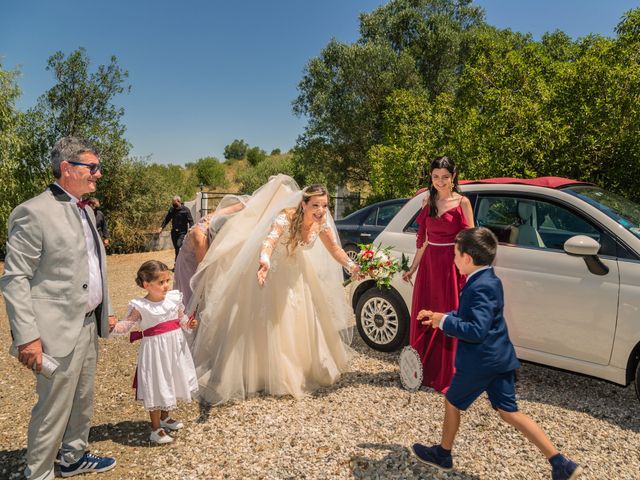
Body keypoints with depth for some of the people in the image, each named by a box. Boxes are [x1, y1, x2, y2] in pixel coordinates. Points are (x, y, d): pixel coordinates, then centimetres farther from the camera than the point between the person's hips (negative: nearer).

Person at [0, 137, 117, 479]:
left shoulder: (85, 210, 11)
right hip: (58, 330, -8)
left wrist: (105, 310, 18)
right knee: (53, 409, 4)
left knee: (82, 401, 21)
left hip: (89, 323, 8)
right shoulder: (34, 212, -15)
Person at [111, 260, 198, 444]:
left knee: (170, 382, 20)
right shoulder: (140, 306, -15)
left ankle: (164, 417, 44)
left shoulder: (174, 297, -2)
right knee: (156, 386, 3)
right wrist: (112, 327, -30)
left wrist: (189, 323, -9)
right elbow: (126, 324, -13)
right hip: (155, 349, -5)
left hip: (174, 346, 5)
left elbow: (181, 317, 10)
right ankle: (156, 429, 20)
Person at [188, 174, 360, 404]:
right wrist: (265, 261, -72)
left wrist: (351, 265, -9)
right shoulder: (286, 217, -33)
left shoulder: (322, 221, -15)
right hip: (271, 269, -6)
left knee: (300, 321, 15)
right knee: (267, 324, 1)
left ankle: (301, 371, 37)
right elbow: (269, 240, -52)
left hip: (295, 272, 6)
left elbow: (333, 248, 1)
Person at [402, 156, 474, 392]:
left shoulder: (462, 202, -5)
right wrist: (413, 268, 15)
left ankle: (447, 377, 18)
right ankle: (424, 371, 28)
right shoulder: (428, 201, 10)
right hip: (429, 264, 5)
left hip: (452, 266, -5)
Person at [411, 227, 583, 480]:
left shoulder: (480, 288, -24)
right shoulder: (489, 280, 8)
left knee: (452, 402, 12)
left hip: (480, 361, -9)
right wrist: (440, 317, 15)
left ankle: (443, 454, 32)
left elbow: (476, 330, -30)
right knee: (509, 411, 15)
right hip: (499, 358, 9)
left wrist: (444, 322, -20)